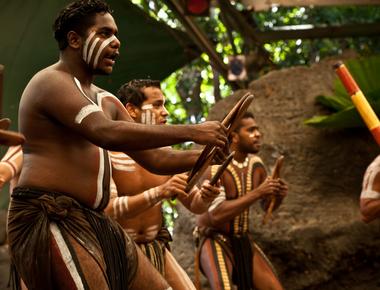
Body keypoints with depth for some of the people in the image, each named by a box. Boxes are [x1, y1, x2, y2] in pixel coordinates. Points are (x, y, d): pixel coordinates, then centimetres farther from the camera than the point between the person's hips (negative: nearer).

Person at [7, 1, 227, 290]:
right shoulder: (51, 82, -9)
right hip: (49, 220, -10)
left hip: (94, 223, 10)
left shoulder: (106, 101, 20)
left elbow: (153, 158, 17)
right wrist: (190, 132, -24)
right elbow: (107, 133, -25)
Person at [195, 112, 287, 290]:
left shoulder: (255, 164, 1)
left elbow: (268, 206, 10)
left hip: (243, 241, 7)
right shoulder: (216, 167, -20)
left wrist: (278, 195, -14)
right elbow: (216, 215, -30)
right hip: (215, 241, -7)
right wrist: (256, 193, -32)